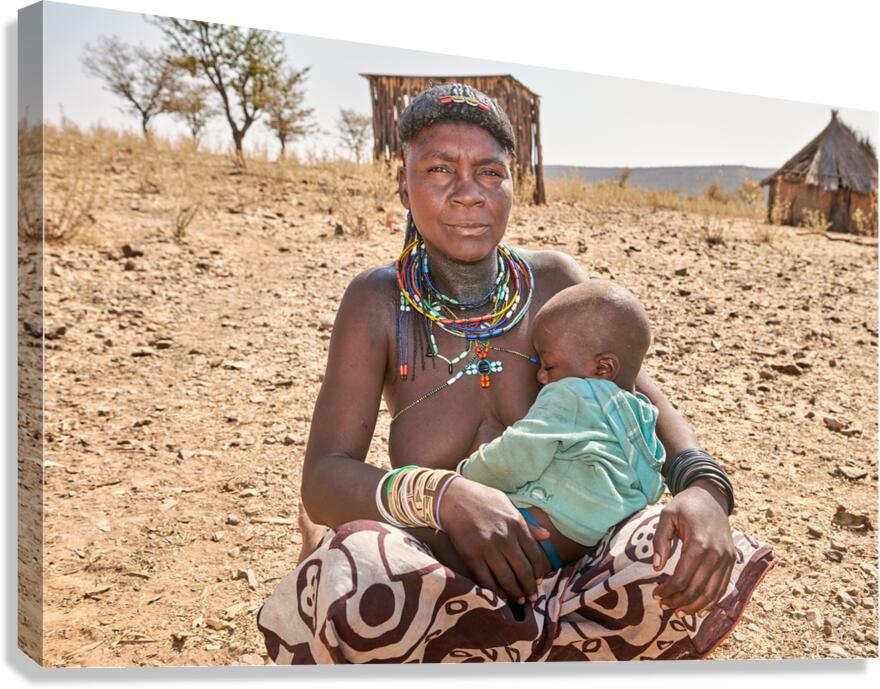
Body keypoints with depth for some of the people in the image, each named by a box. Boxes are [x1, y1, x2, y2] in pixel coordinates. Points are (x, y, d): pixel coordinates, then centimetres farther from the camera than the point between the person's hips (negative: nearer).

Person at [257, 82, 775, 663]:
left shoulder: (554, 282, -3)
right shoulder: (379, 302, -9)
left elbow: (646, 402, -2)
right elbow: (323, 482, -16)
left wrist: (703, 487, -25)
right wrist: (442, 496, -36)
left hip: (557, 566, 3)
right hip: (434, 568, -2)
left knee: (699, 564, -26)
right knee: (351, 578, -36)